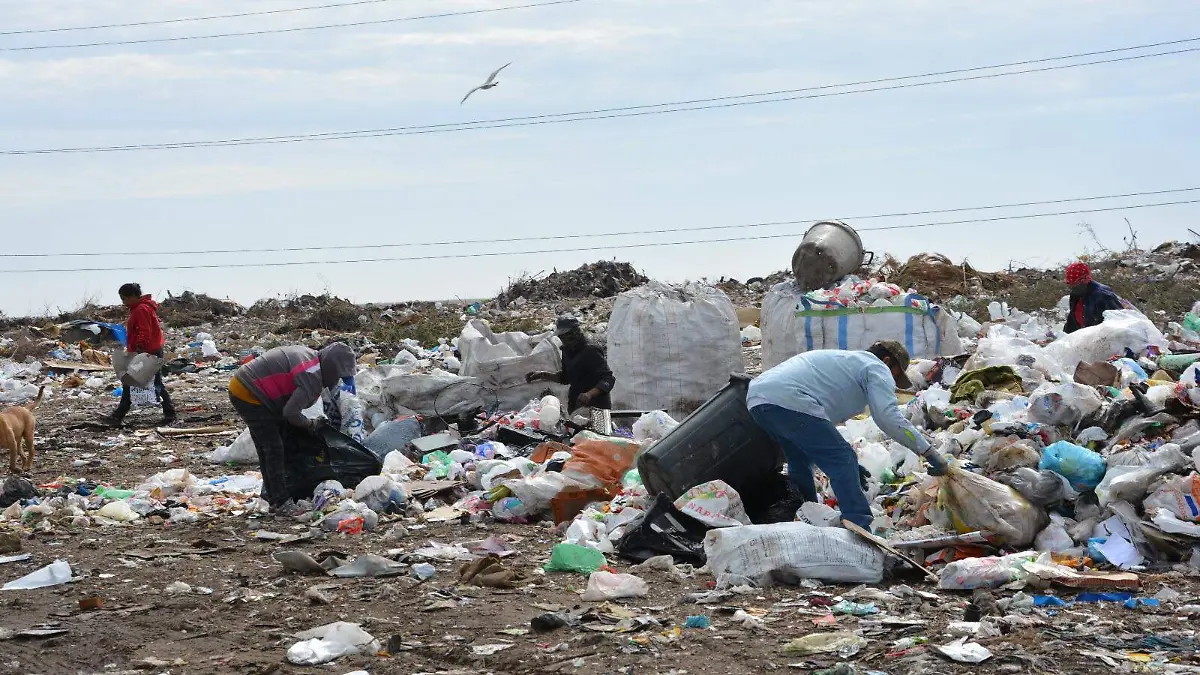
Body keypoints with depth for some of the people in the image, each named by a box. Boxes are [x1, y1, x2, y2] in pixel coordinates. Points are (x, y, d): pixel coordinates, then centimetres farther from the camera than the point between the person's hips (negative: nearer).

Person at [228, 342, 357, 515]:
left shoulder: (308, 354, 7)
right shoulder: (312, 378, -23)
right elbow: (291, 412, -26)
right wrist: (311, 425, -8)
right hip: (249, 396, -10)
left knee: (266, 449, 19)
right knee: (274, 449, -6)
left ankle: (272, 493, 28)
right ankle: (279, 502, -2)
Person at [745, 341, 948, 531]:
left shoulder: (847, 360, 38)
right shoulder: (876, 368, 10)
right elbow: (888, 416, -5)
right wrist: (928, 452, -3)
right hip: (789, 401, -10)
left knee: (801, 460, 30)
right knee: (843, 461, -7)